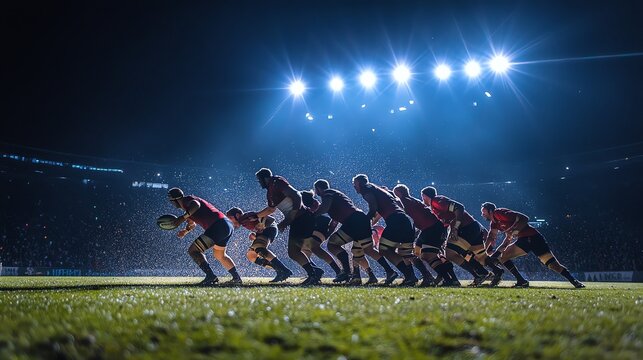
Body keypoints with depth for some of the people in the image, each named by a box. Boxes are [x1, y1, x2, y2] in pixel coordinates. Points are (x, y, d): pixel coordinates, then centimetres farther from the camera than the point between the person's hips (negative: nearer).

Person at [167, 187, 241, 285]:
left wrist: (183, 217, -31)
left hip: (219, 225, -11)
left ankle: (211, 276, -22)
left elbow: (196, 205, -27)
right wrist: (186, 230, 22)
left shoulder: (187, 200, -3)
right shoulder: (188, 207, 26)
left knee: (193, 250, -11)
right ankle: (236, 278, 37)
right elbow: (193, 223, 40)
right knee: (220, 255, 32)